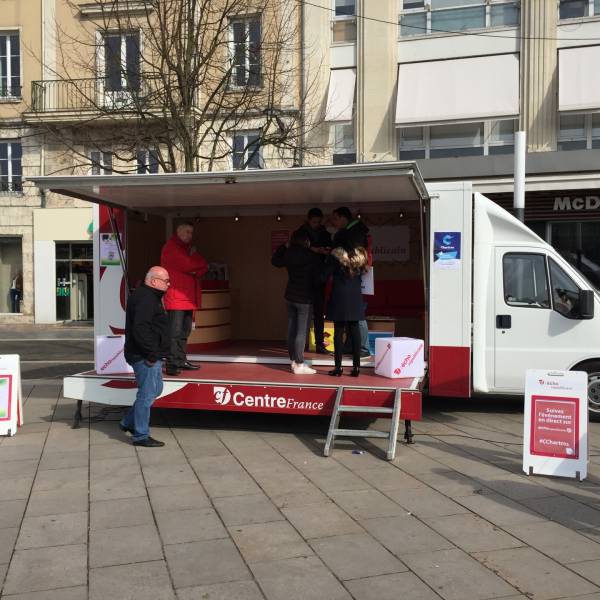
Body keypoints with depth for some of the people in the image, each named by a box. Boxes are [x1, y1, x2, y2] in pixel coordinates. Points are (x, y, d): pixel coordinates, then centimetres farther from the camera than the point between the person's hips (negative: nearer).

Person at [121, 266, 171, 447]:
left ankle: (128, 422, 28)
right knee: (147, 393, -5)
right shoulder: (145, 298, -18)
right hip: (145, 357, -11)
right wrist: (151, 353, -24)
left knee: (155, 389, 20)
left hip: (152, 355, 11)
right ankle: (140, 436, 4)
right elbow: (140, 328, -27)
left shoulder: (150, 296, 18)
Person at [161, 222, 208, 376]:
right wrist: (198, 263, 0)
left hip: (188, 296, 9)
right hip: (176, 296, -9)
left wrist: (195, 270, -10)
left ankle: (181, 361, 19)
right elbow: (186, 265, -19)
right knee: (175, 331, -11)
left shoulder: (187, 248, 22)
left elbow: (203, 266, 11)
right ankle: (172, 364, -12)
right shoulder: (171, 247, -6)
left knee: (184, 331, 12)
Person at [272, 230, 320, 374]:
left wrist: (284, 246, 25)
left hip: (290, 296, 6)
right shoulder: (311, 257, -13)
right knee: (301, 332, -4)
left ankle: (294, 361, 18)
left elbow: (275, 261, 22)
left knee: (292, 330, 11)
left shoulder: (288, 254, 2)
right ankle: (299, 365, -3)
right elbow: (317, 277, -9)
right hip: (305, 298, -6)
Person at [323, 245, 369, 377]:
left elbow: (325, 275, -7)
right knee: (354, 332, 7)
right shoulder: (360, 256, 6)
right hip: (355, 300, 4)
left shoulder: (336, 256, -7)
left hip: (339, 299, -3)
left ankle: (338, 367, 1)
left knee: (338, 333, 1)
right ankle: (356, 367, 8)